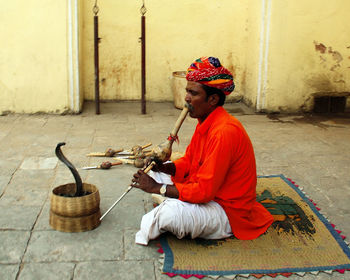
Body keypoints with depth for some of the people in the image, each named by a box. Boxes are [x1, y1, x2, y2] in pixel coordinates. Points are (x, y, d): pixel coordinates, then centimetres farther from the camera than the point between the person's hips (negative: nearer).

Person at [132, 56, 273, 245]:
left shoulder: (224, 132, -29)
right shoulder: (204, 123, 3)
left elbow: (204, 190, -30)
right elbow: (187, 163, 11)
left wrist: (157, 188, -23)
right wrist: (161, 166, -10)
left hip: (229, 213, -10)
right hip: (208, 193, 10)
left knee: (171, 214, -35)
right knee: (153, 173, 16)